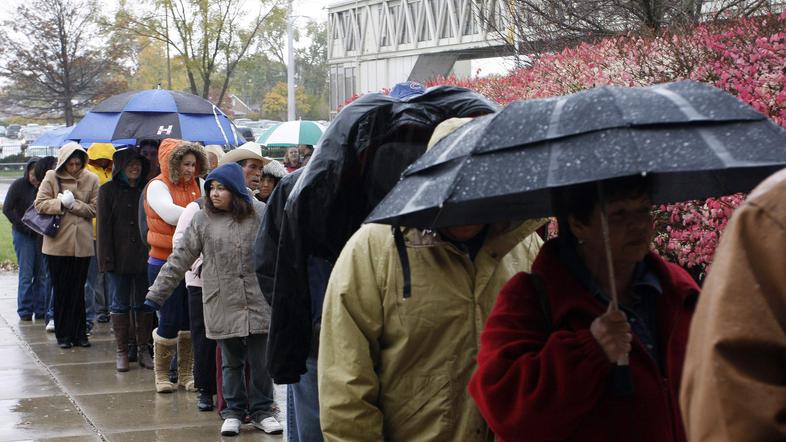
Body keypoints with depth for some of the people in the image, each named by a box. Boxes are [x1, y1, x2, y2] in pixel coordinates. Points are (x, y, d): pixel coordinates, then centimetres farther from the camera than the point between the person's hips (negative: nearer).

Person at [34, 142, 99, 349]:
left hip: (82, 244, 1)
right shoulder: (52, 177, -1)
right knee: (61, 290, 4)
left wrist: (73, 204, -14)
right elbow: (40, 204, -5)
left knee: (78, 290, 6)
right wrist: (61, 203, -17)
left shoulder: (91, 179, 2)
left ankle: (78, 333, 14)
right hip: (58, 243, -1)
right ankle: (63, 334, 12)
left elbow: (94, 209, -2)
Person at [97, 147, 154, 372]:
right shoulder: (108, 190, 0)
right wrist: (107, 259, -10)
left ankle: (143, 349, 15)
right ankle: (122, 351, 12)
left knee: (143, 304, 7)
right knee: (120, 305, 5)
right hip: (119, 258, -2)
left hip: (144, 258, 2)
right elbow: (104, 226, -3)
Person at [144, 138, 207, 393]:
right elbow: (170, 214, -23)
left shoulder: (197, 185, 11)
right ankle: (161, 375, 12)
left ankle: (186, 374, 19)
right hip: (165, 263, -5)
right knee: (171, 319, -3)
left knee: (191, 320, 8)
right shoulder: (158, 187, -7)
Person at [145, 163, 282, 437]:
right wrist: (156, 294, 2)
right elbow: (180, 260, 3)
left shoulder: (260, 214, -2)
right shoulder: (202, 220, 1)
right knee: (231, 362, 11)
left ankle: (261, 411, 19)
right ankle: (233, 412, 24)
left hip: (259, 303, -1)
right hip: (222, 306, 1)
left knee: (261, 361, 4)